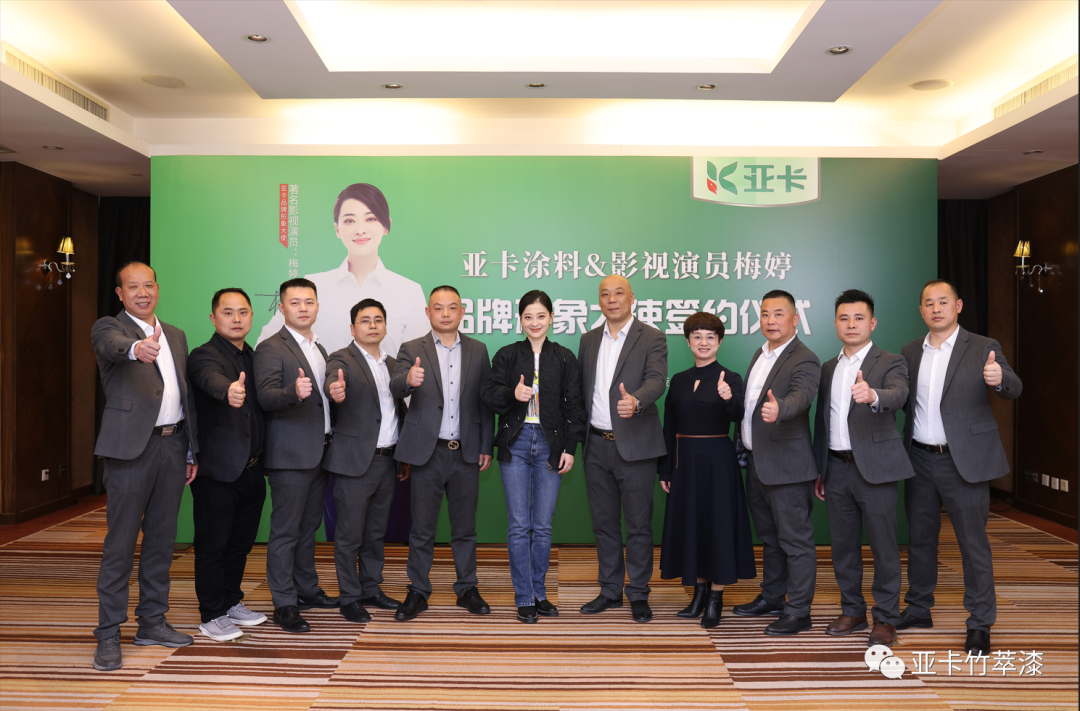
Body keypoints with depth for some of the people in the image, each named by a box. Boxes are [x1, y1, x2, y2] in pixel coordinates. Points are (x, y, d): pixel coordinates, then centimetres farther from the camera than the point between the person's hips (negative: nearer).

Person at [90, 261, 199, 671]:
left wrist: (191, 451, 14)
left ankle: (152, 623, 24)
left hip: (172, 445, 6)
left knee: (162, 539, 12)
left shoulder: (176, 336, 17)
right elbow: (113, 346, -27)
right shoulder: (108, 328, 0)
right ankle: (108, 635, 9)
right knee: (120, 543, -1)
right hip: (131, 447, -6)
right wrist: (137, 348, -51)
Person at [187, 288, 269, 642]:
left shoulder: (255, 357, 12)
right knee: (212, 545, 5)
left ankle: (231, 602, 34)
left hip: (252, 470, 7)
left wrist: (261, 459, 3)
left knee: (241, 542, 18)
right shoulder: (204, 356, -11)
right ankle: (212, 615, 17)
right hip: (218, 470, -7)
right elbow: (213, 380, -35)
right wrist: (229, 391, -57)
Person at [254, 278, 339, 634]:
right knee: (285, 530, -2)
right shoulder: (270, 348, -8)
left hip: (319, 453, 8)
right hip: (290, 454, -8)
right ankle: (284, 604, 5)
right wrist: (294, 391, -38)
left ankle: (307, 590, 29)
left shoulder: (319, 349, 17)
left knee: (309, 526, 18)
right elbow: (266, 397, -22)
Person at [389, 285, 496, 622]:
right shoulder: (412, 350, 1)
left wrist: (486, 447, 2)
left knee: (465, 528, 12)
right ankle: (418, 592, 20)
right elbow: (395, 388, -17)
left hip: (466, 453, 2)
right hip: (428, 452, -2)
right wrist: (409, 379, -41)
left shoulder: (478, 350, 7)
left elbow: (485, 401, 7)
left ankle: (467, 590, 25)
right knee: (422, 529, 7)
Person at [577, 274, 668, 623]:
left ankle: (638, 594, 18)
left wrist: (635, 401, -40)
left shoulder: (652, 339, -5)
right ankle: (610, 590, 27)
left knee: (639, 525, 4)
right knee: (604, 523, 14)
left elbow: (657, 381, -20)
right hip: (596, 446, 5)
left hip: (634, 446, -5)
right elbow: (582, 388, 12)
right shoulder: (589, 340, 11)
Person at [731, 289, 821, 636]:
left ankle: (798, 611, 10)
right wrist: (743, 446, 15)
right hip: (757, 463, 9)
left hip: (787, 465, -9)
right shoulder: (760, 354, 13)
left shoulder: (804, 361, -14)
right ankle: (772, 597, 35)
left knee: (795, 540, 0)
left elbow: (801, 397, -34)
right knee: (769, 536, 21)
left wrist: (778, 409, -55)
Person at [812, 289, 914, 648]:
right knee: (843, 544, 11)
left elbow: (898, 395, -25)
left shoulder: (890, 363, -3)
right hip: (837, 468, 5)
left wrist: (872, 396, -48)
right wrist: (819, 470, 15)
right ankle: (853, 611, 25)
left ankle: (886, 618, 13)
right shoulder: (828, 368, 14)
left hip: (874, 468, -5)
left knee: (883, 545, 1)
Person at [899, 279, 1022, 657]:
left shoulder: (983, 348, -4)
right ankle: (918, 609, 30)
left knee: (973, 543, 1)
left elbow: (1014, 389, -16)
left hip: (963, 461, -4)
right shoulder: (910, 352, 9)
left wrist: (1000, 378, -39)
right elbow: (903, 400, 10)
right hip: (920, 459, 4)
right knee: (920, 537, 15)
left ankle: (980, 623, 14)